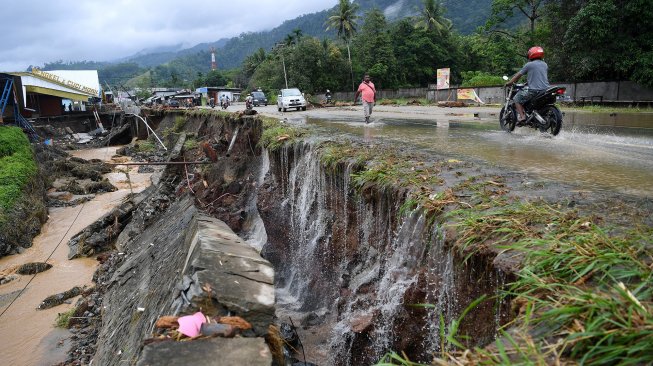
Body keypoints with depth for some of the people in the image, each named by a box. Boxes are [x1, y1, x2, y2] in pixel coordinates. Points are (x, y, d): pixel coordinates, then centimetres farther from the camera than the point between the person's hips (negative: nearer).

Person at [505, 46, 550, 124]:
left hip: (534, 90, -6)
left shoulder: (529, 65, 1)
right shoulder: (545, 65, 18)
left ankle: (521, 116, -10)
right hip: (546, 90, 6)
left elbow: (518, 75, 5)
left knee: (517, 98, 7)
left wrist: (509, 83, 16)